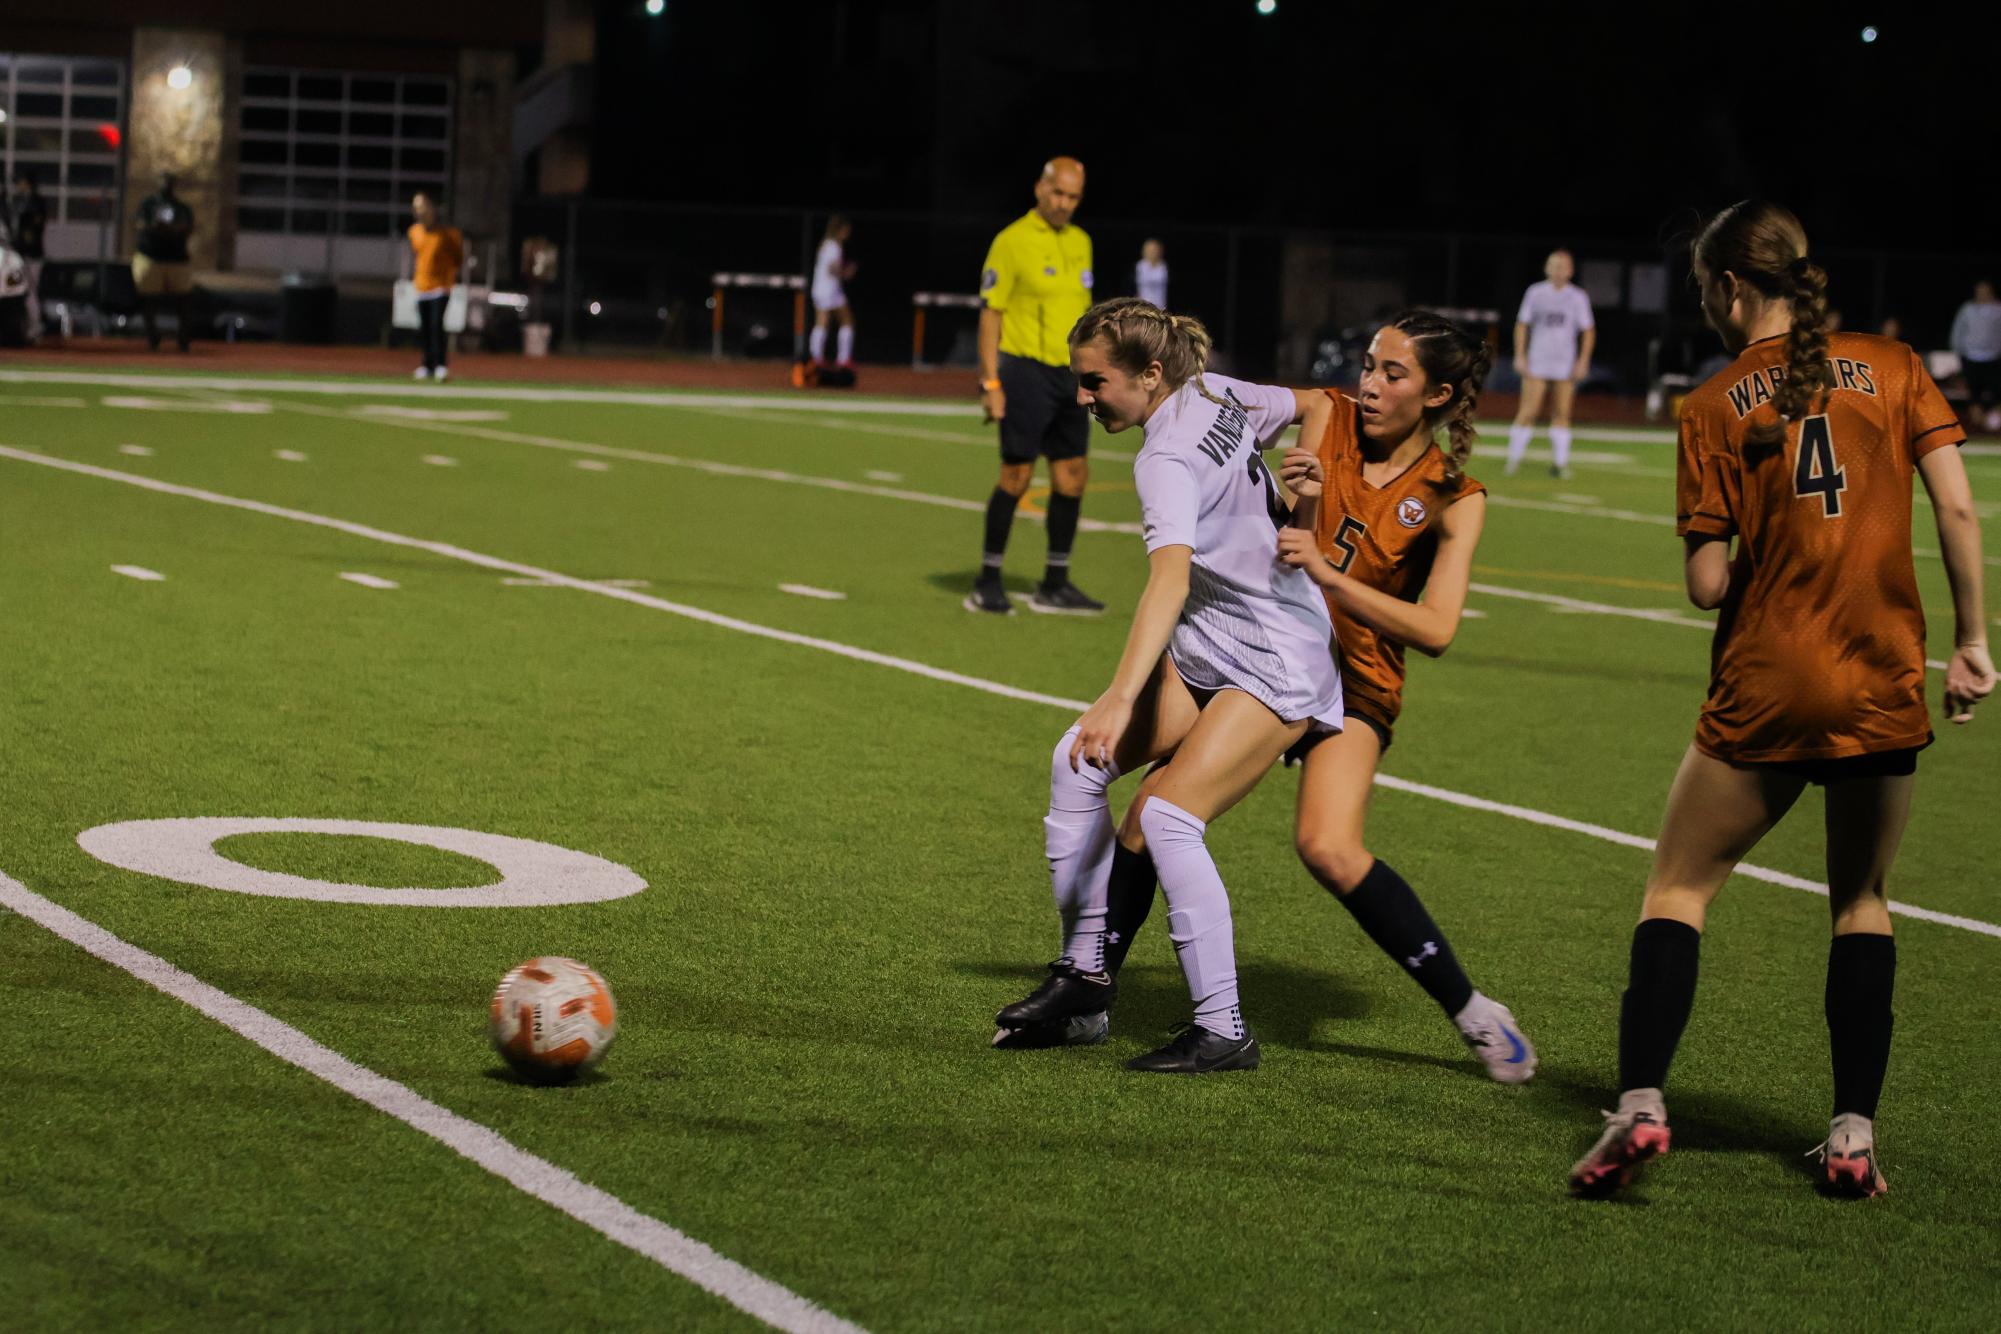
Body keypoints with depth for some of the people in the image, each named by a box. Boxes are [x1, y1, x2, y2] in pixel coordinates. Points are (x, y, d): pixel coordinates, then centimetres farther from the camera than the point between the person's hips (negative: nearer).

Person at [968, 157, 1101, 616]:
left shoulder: (1080, 242, 13)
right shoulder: (1012, 241, -8)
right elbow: (990, 312, -9)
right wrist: (990, 382, -15)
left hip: (1070, 375, 7)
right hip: (1026, 371, -7)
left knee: (1072, 474, 6)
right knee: (1016, 474, -6)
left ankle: (1054, 586, 15)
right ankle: (987, 585, 3)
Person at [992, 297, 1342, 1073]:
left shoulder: (1169, 458, -25)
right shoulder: (1220, 397, 1)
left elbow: (1170, 579, -40)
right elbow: (1318, 405, 16)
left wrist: (1120, 699, -51)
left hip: (1276, 664, -10)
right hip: (1208, 649, 10)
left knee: (1169, 816, -21)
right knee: (1078, 763, 3)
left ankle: (1223, 1033, -13)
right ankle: (1084, 973, 10)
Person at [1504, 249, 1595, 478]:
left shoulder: (1578, 297, 4)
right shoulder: (1535, 293, 3)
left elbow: (1588, 330, 8)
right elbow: (1522, 325, 8)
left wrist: (1583, 361, 0)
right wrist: (1520, 356, 1)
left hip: (1565, 367, 1)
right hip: (1536, 364, -1)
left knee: (1562, 414, 1)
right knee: (1528, 412, -8)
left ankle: (1559, 462, 6)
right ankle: (1514, 457, 0)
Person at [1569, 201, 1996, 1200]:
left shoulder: (1714, 409, -3)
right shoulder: (1891, 368, 3)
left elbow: (1708, 585, -6)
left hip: (1765, 689, -2)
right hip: (1885, 687, 2)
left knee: (1677, 890, 8)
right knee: (1862, 902, 18)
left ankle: (1639, 1105, -8)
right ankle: (1854, 1133, 12)